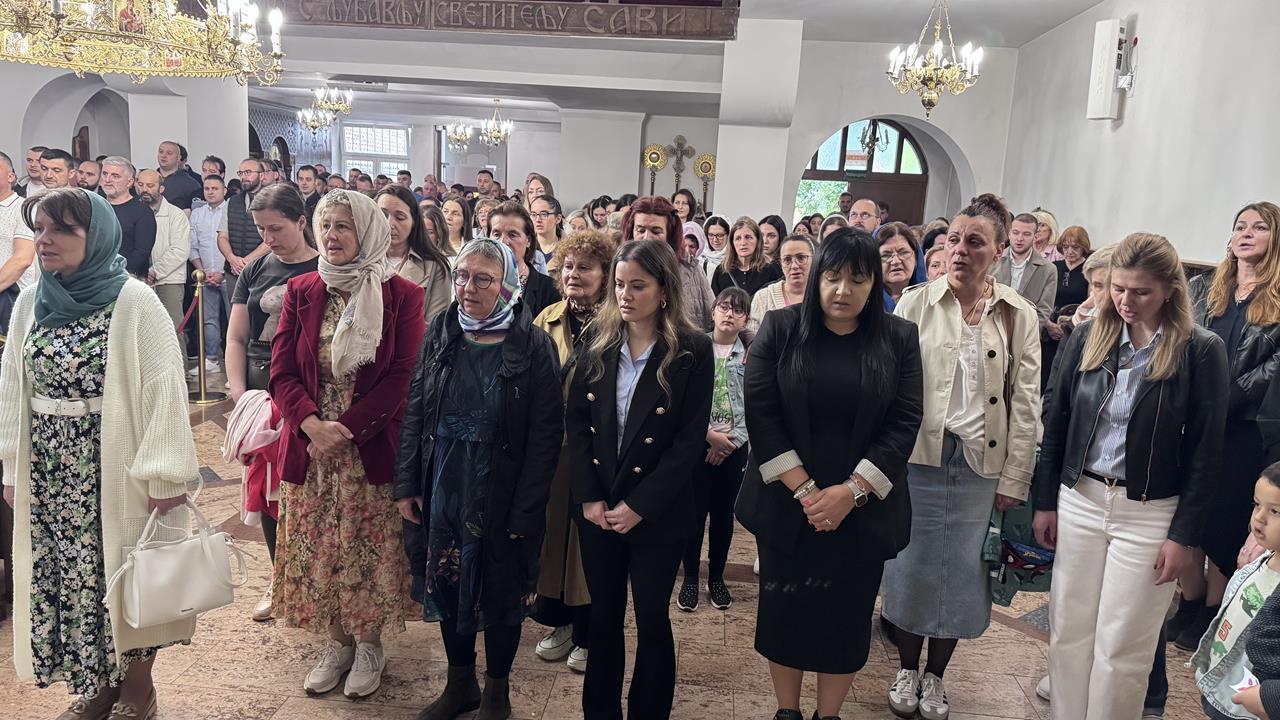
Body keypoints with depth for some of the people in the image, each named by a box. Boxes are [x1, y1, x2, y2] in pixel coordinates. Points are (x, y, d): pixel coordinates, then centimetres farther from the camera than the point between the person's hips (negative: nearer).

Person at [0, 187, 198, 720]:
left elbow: (164, 388, -14)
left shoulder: (133, 302, -11)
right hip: (47, 474, 5)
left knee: (123, 574, 6)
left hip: (116, 469, -5)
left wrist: (164, 474, -17)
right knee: (66, 577, 11)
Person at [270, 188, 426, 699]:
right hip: (310, 446, 3)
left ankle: (369, 644, 25)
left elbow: (402, 378, -10)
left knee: (369, 549, 5)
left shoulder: (401, 296, -5)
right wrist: (312, 423, -16)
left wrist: (346, 428, -16)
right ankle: (336, 641, 29)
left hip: (371, 450, -3)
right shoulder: (301, 291, 5)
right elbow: (282, 372, 1)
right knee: (317, 549, 10)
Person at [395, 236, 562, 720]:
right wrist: (406, 486, 0)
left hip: (502, 498, -3)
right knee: (447, 585, 16)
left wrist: (525, 510, -15)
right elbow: (413, 414, 5)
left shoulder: (534, 347, -11)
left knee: (501, 591, 11)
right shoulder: (440, 335, 1)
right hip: (441, 492, 4)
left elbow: (544, 438, -12)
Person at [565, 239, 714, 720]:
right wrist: (589, 496, -8)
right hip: (596, 508, 3)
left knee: (652, 619, 8)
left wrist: (639, 506, -14)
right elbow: (575, 420, 1)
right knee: (603, 614, 15)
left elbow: (690, 441, -11)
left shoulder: (693, 351, -9)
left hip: (658, 514, -3)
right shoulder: (599, 340, 3)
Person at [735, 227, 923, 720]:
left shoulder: (899, 338, 0)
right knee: (785, 608, 11)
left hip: (862, 510, 1)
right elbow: (761, 413, -8)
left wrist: (851, 491, -14)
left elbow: (904, 422, -5)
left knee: (848, 614, 10)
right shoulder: (780, 328, -3)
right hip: (786, 505, 0)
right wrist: (804, 489, -15)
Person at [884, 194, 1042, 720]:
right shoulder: (915, 304, -2)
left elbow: (1026, 404, 2)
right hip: (918, 458, -1)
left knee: (962, 572, 10)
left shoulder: (1019, 316, 1)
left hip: (981, 465, 1)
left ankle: (936, 676, 30)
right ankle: (907, 669, 29)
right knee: (912, 564, 9)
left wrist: (1014, 480, -1)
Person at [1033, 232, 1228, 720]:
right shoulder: (1087, 338, 0)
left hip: (1150, 513, -3)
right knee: (1068, 630, 12)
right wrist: (1045, 501, 6)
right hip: (1079, 501, 3)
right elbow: (1055, 422, 6)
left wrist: (1184, 534, -8)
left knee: (1121, 646, 7)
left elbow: (1206, 451, -7)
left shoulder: (1201, 350, -9)